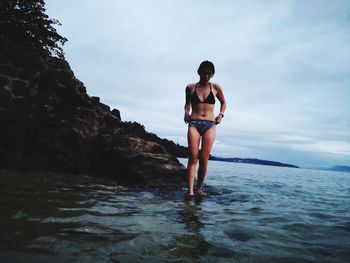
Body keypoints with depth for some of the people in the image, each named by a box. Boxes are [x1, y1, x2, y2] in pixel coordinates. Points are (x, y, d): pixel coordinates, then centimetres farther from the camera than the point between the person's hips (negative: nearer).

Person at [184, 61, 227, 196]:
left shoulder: (216, 87, 9)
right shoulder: (190, 87, 10)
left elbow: (223, 102, 24)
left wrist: (221, 114, 8)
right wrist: (186, 112, 6)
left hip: (210, 125, 1)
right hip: (194, 124, 0)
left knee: (204, 159, -3)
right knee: (193, 157, -11)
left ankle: (199, 188, 12)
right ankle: (190, 191, -12)